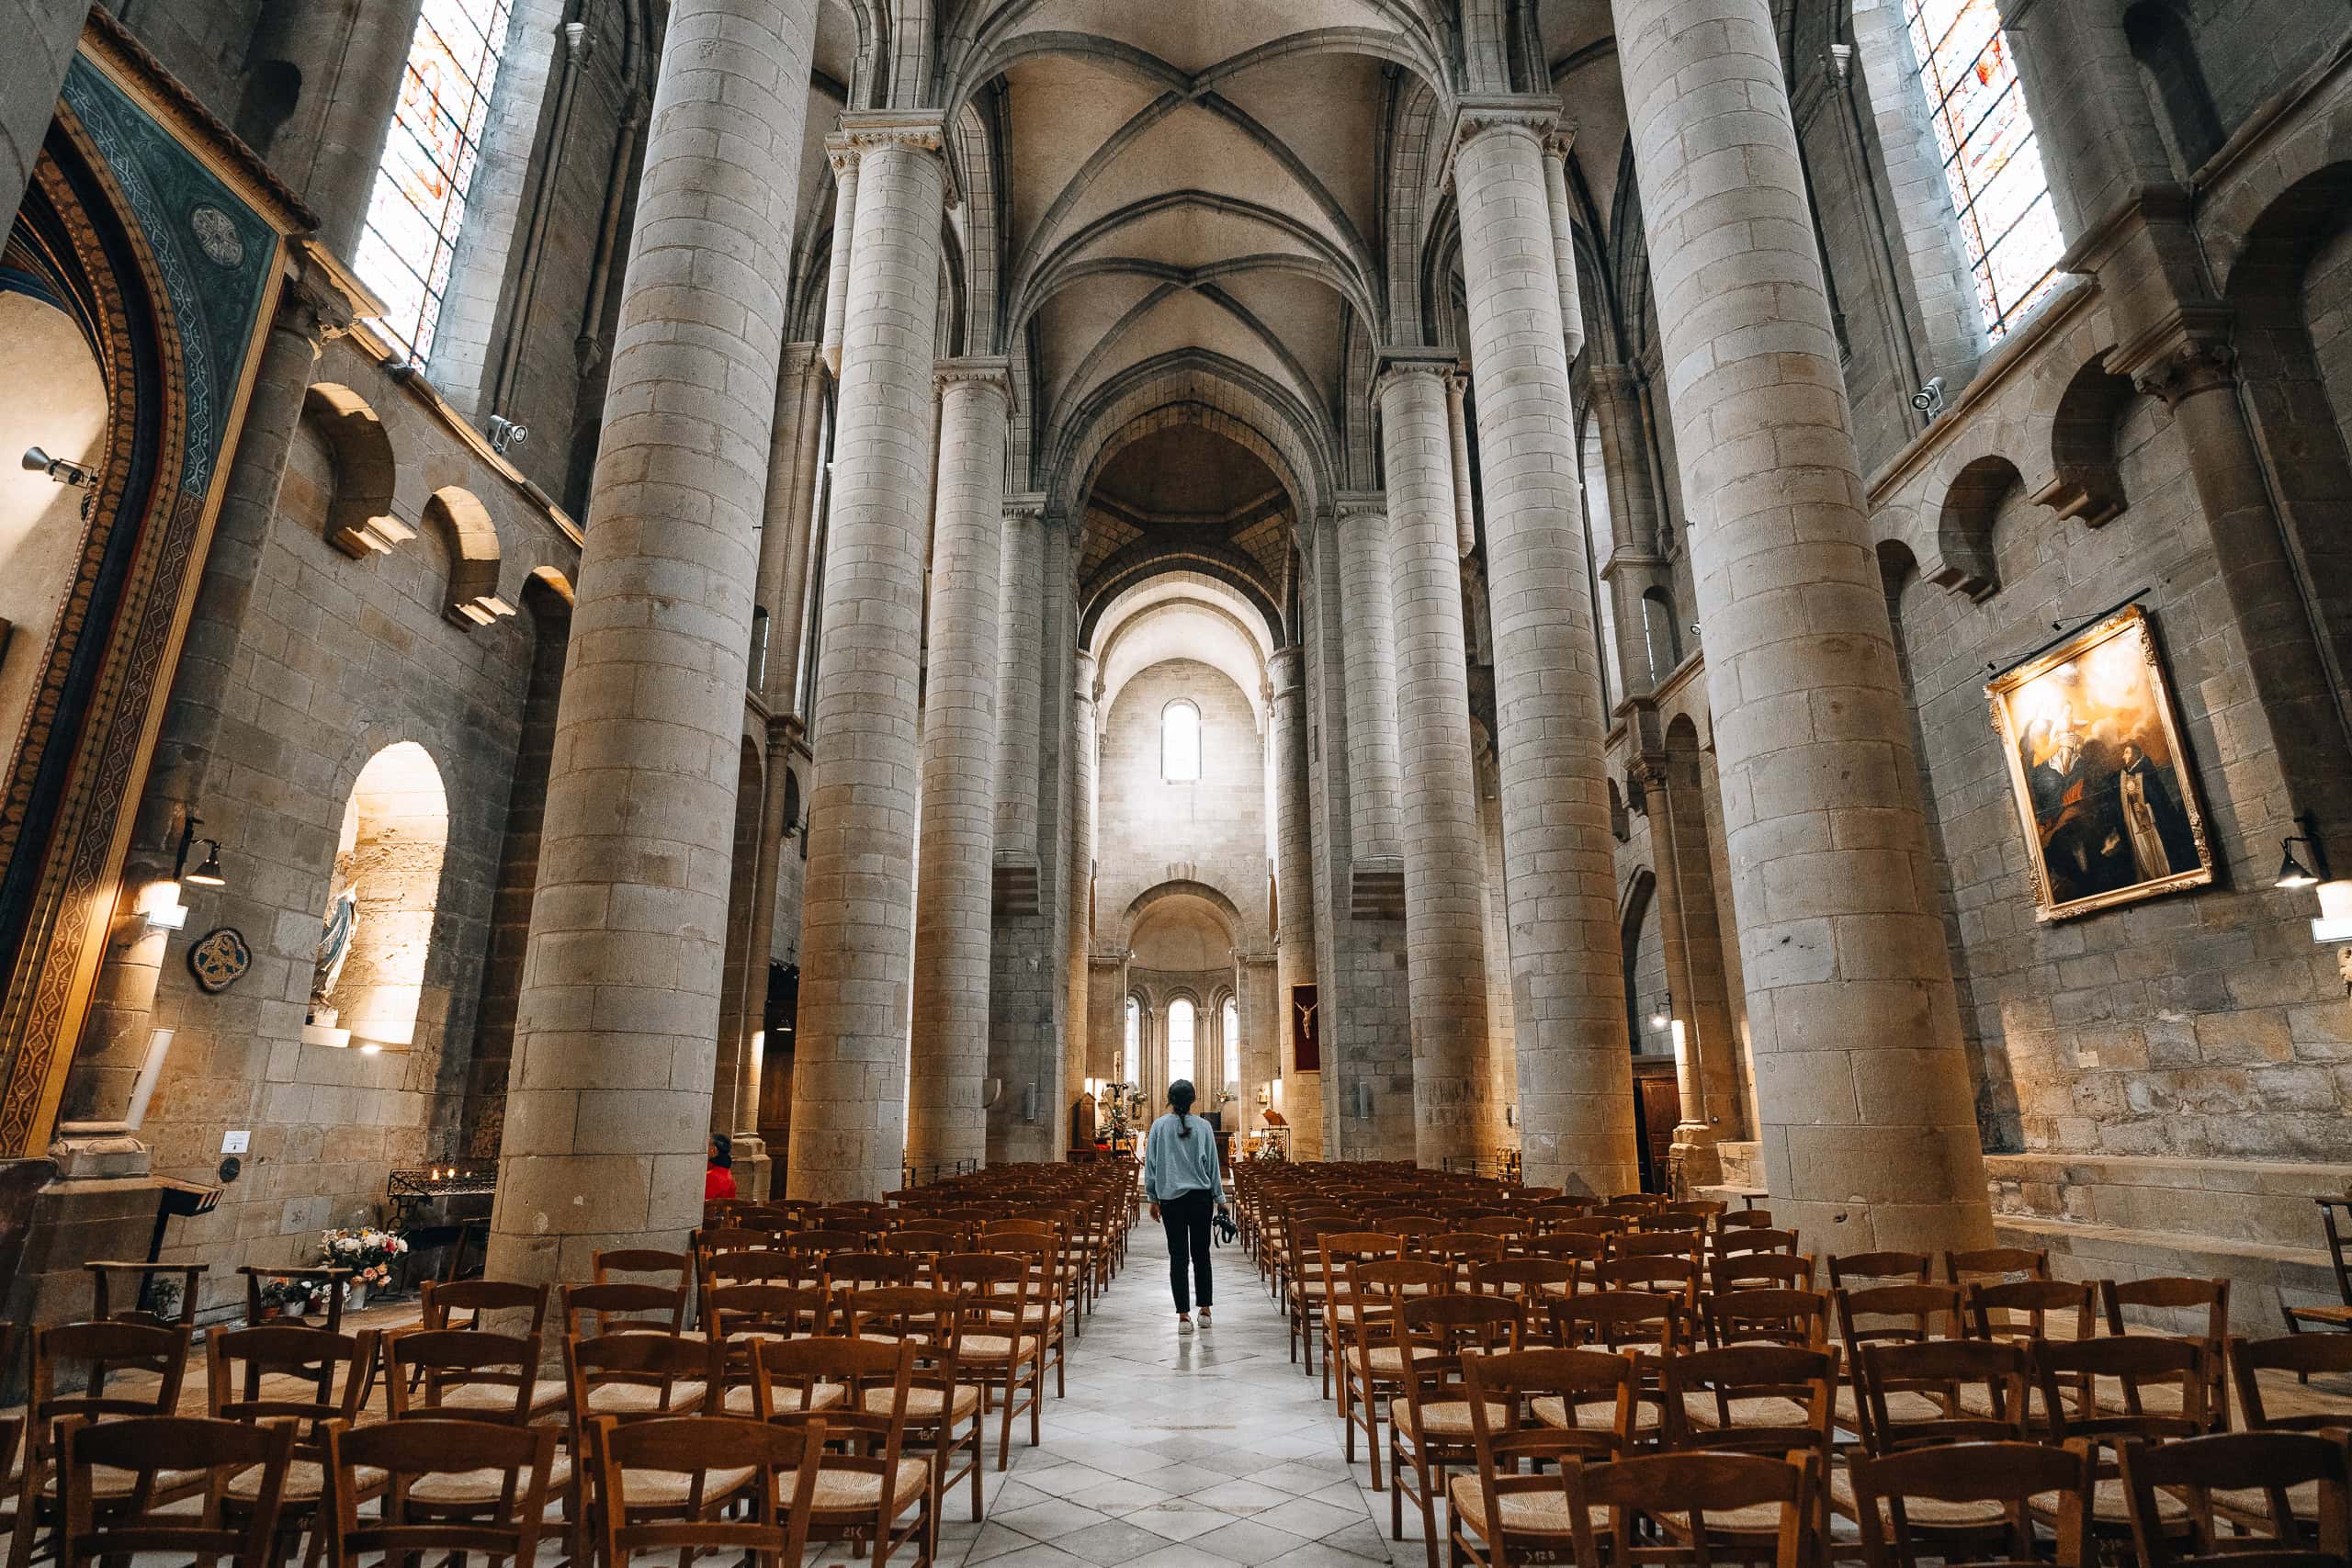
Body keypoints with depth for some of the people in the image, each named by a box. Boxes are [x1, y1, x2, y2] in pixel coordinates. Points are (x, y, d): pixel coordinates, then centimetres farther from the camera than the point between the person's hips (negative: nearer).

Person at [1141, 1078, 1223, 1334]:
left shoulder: (1159, 1126, -3)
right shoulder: (1203, 1126, -2)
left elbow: (1150, 1165, 1)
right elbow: (1213, 1165, 3)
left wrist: (1153, 1198, 10)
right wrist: (1219, 1198, 12)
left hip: (1171, 1198, -1)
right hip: (1201, 1197, 1)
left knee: (1178, 1256, 3)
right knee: (1201, 1254, 12)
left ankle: (1183, 1316, 1)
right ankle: (1205, 1310, 19)